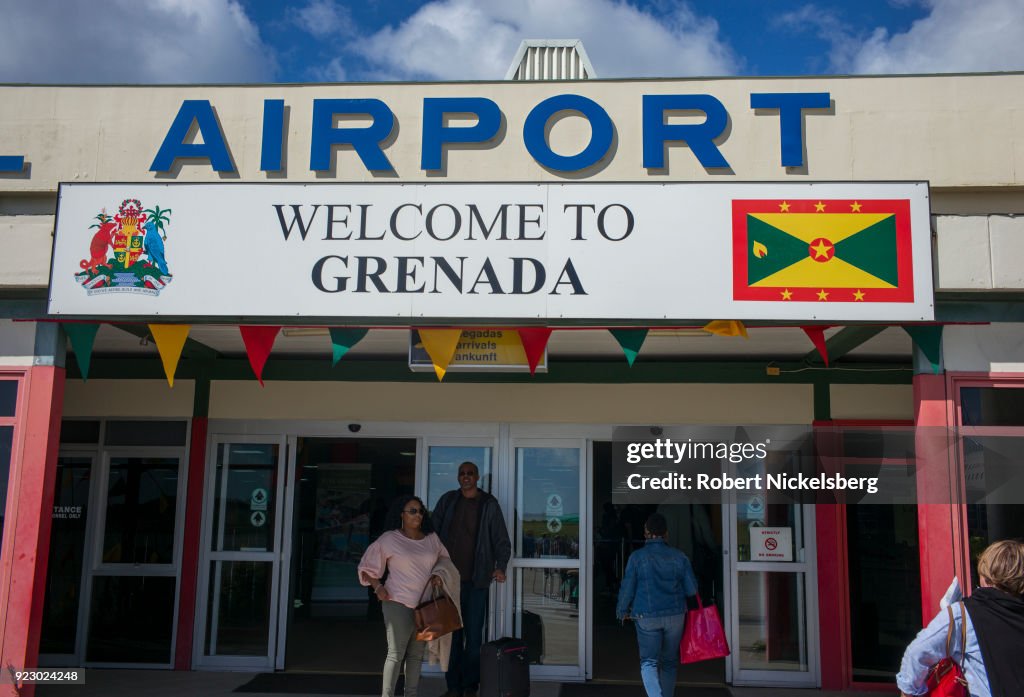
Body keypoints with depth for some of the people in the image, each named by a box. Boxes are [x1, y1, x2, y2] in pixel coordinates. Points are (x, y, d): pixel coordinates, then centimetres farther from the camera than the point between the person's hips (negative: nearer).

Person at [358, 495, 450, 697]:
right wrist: (378, 587, -10)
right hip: (399, 604, -5)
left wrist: (438, 575, 3)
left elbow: (444, 559, 22)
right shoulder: (389, 539, -5)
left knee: (417, 654, 12)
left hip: (425, 604, 5)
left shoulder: (432, 538, 7)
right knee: (396, 654, -6)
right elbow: (367, 566, 2)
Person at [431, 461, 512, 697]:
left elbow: (501, 540, 2)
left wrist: (500, 567, -12)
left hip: (475, 580, -2)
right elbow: (433, 533, 10)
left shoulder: (489, 504, 3)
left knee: (473, 636, 0)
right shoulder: (447, 500, 8)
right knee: (451, 634, 5)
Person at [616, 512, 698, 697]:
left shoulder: (637, 557, -7)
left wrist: (622, 611, 11)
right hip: (675, 616, 3)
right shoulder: (680, 557, 2)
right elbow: (692, 590, 6)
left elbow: (627, 588, -4)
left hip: (647, 617, -3)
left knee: (649, 661, 3)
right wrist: (691, 609, 25)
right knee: (669, 662, 16)